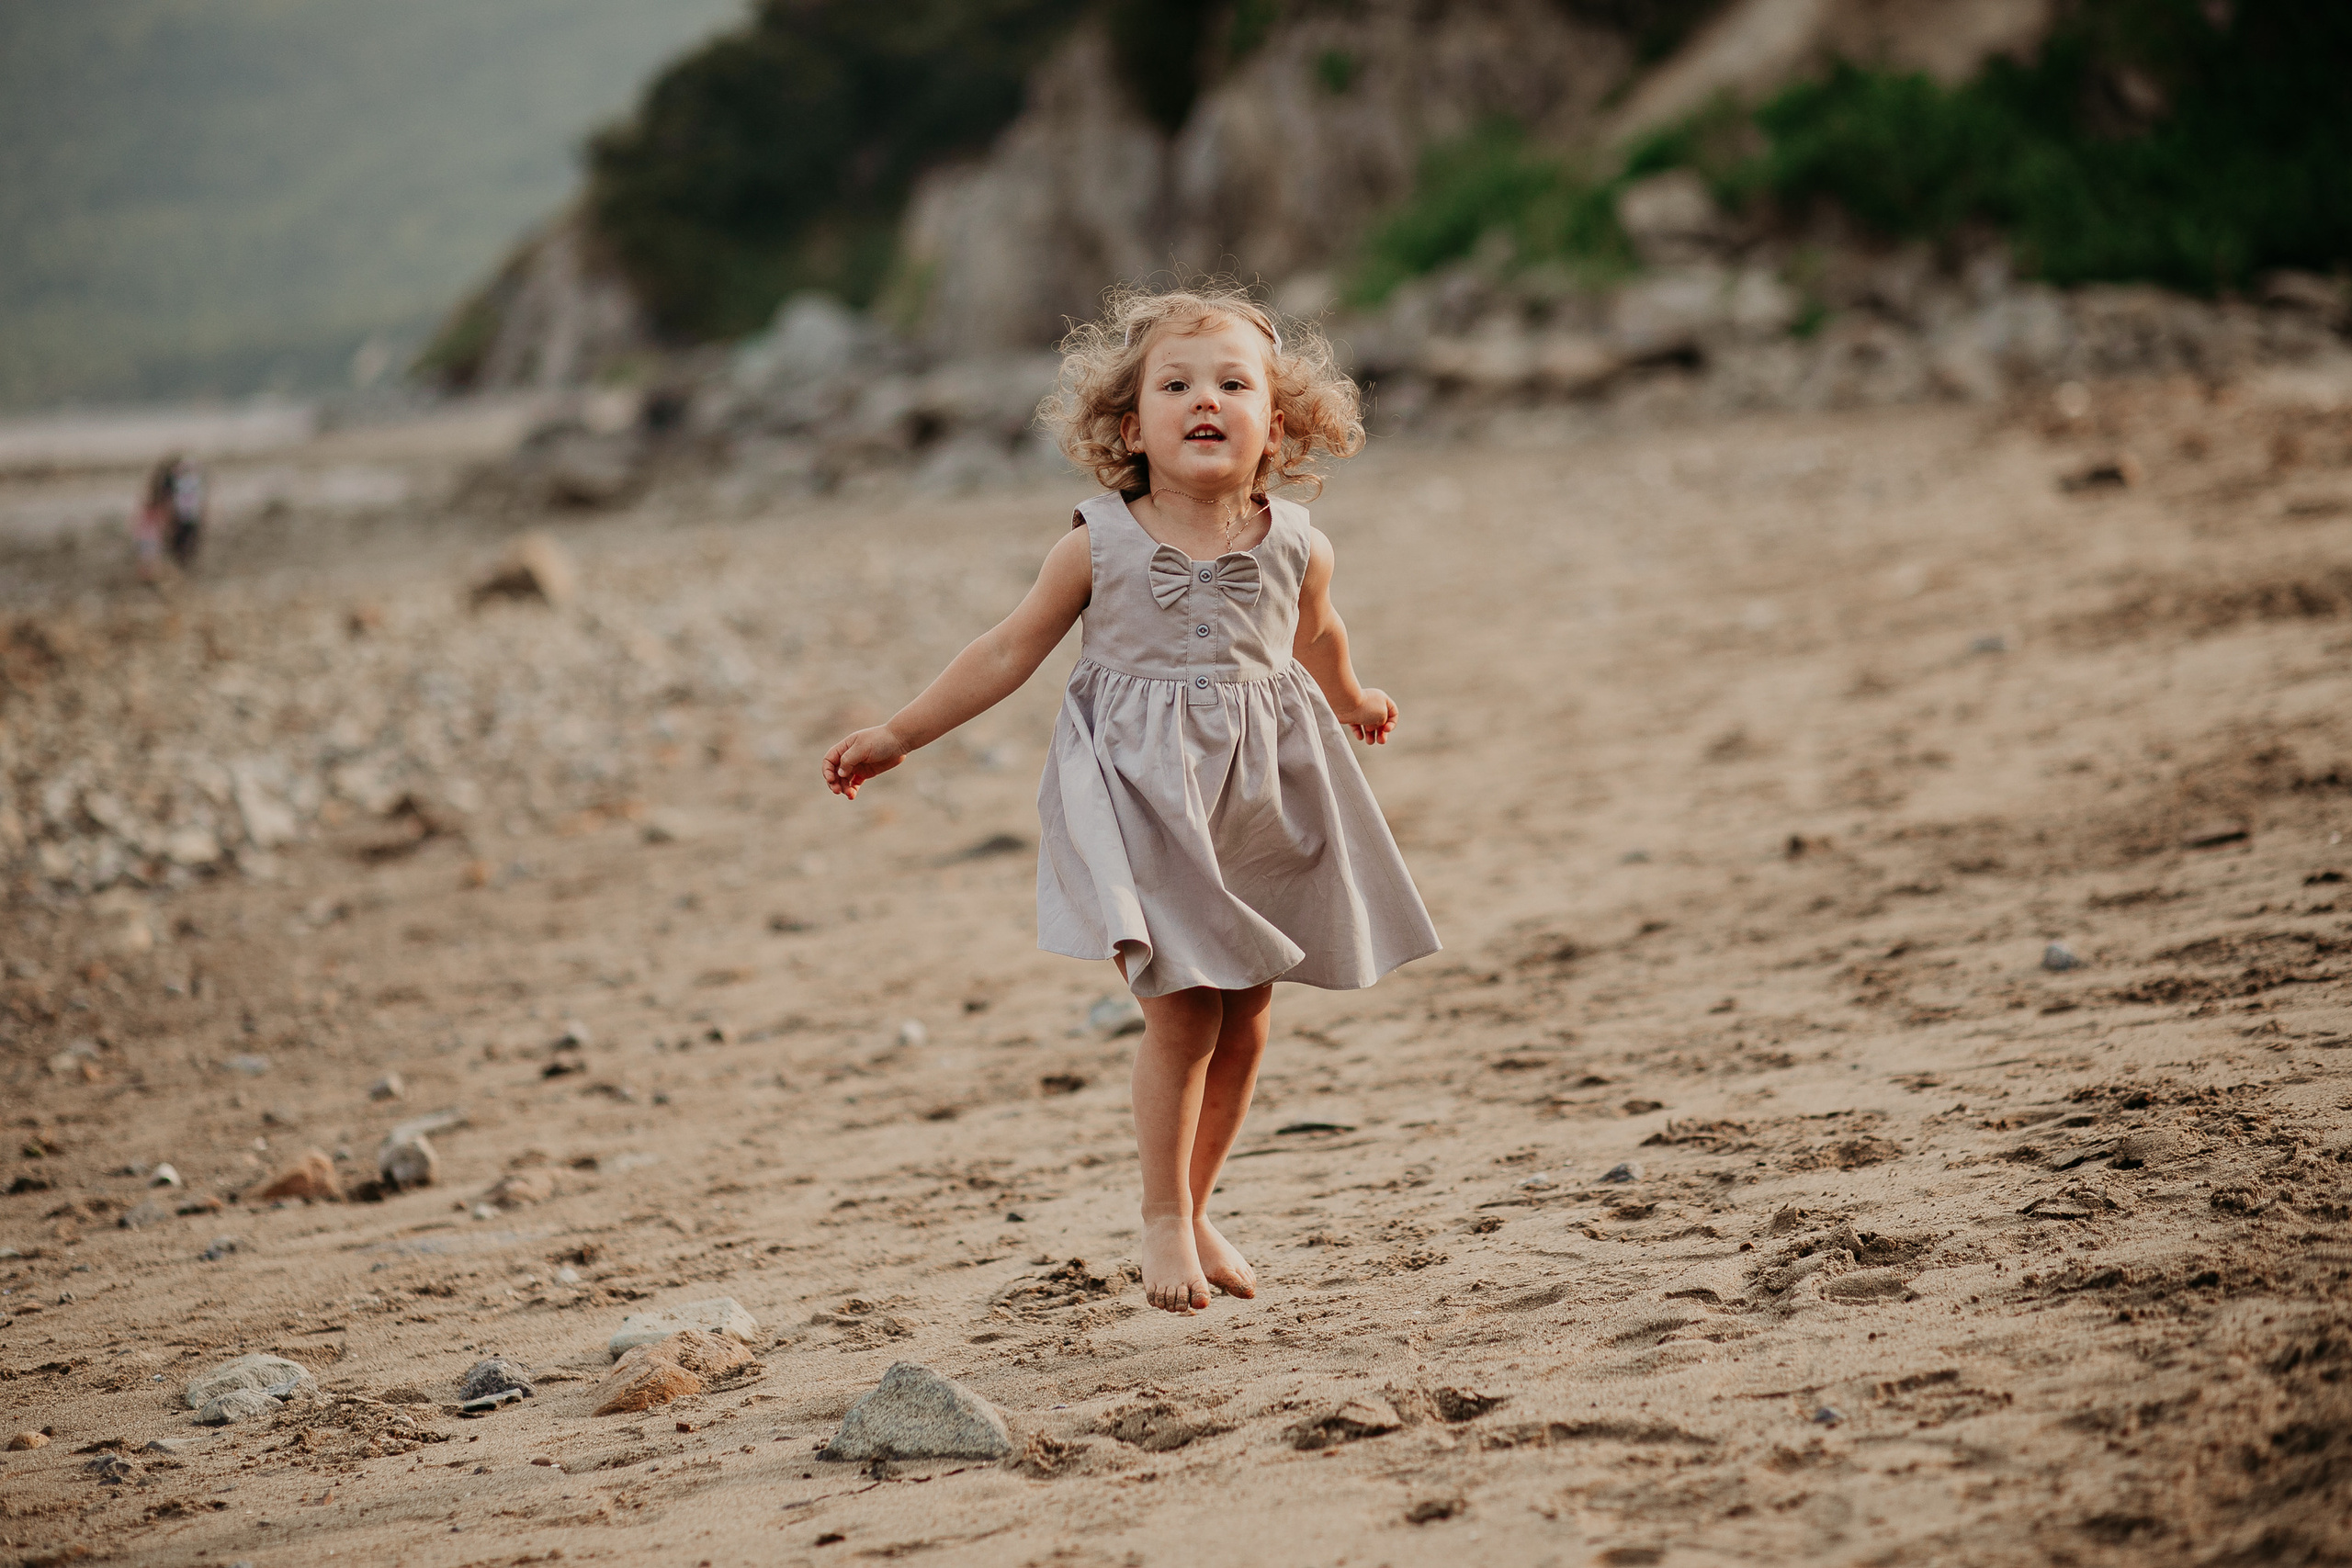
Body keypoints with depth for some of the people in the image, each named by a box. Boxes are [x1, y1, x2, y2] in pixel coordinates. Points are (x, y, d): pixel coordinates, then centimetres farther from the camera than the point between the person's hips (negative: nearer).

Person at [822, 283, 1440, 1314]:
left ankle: (1196, 1210, 27)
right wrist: (899, 736, 2)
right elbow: (1011, 651, 1)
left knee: (1243, 1024, 9)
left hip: (1262, 802, 4)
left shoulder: (1298, 549, -1)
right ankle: (1164, 1220, 7)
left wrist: (1350, 701, 40)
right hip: (1142, 799, -3)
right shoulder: (1099, 546, -8)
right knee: (1182, 1016, -10)